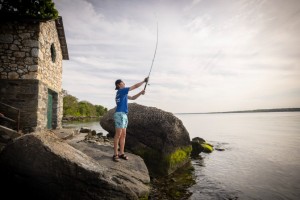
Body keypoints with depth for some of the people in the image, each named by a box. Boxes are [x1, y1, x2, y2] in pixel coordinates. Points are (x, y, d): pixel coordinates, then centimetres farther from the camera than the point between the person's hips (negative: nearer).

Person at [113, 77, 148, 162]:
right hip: (119, 114, -10)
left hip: (124, 115, 10)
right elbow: (135, 86, -5)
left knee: (123, 135, 8)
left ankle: (121, 153, 13)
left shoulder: (123, 93, 21)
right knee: (118, 135, -9)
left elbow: (133, 98, 25)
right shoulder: (121, 91, -7)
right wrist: (144, 81, 5)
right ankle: (115, 154, -3)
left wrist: (140, 93, 13)